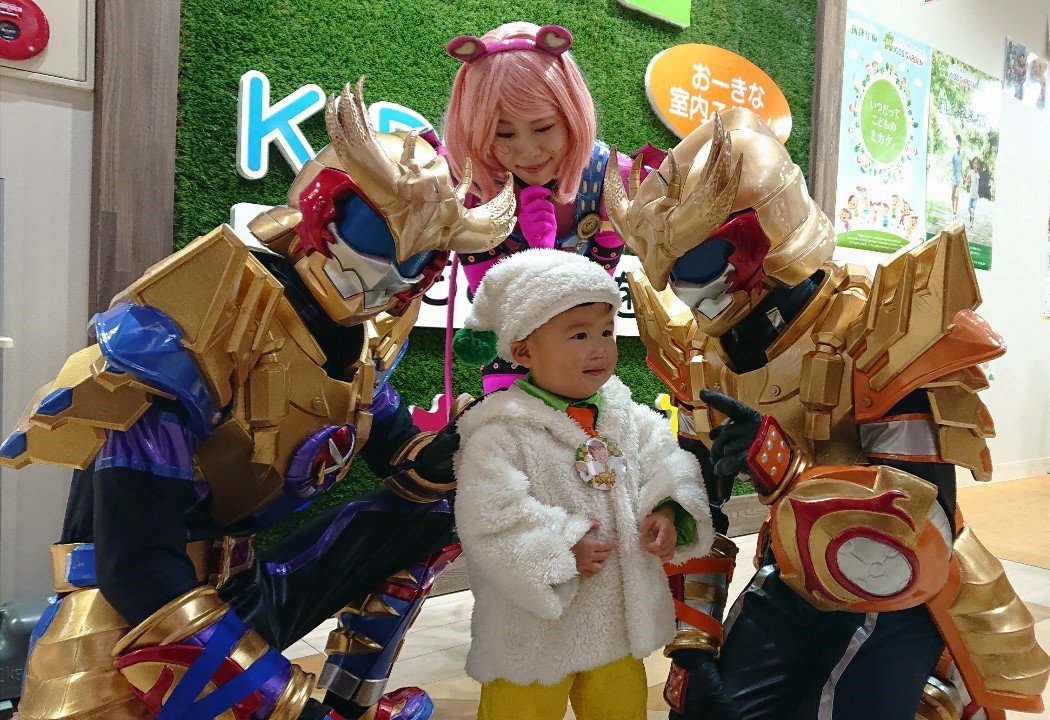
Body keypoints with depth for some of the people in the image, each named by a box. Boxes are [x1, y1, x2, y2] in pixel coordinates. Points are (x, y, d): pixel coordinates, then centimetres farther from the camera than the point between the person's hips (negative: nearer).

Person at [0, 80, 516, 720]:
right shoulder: (189, 333, -23)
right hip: (127, 614, -7)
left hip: (242, 588, 7)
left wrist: (436, 460, -12)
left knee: (429, 509, 2)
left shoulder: (365, 340, -1)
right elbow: (135, 562, -26)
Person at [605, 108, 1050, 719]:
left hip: (899, 596, -4)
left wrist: (778, 466, -39)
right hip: (795, 584, 5)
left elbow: (923, 539, -30)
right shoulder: (704, 358, -6)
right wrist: (692, 642, -2)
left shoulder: (881, 334, -25)